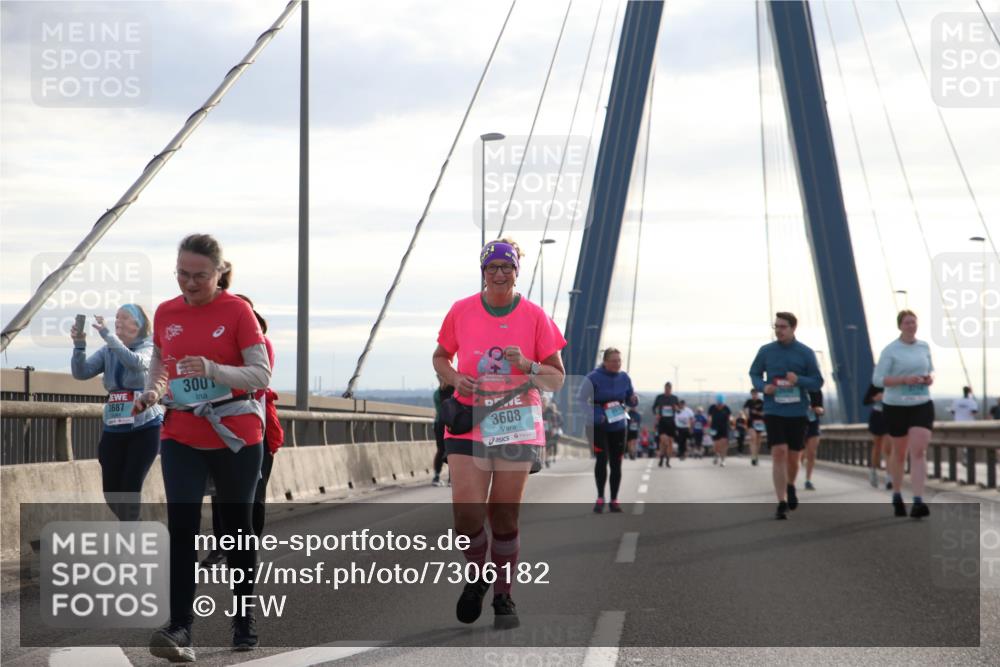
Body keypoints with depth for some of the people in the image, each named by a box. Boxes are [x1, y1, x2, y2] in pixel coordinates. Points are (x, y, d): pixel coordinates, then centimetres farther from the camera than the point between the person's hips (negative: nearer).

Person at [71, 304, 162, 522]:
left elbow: (136, 362, -27)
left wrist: (107, 334, -31)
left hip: (144, 428, -4)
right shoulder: (107, 351, 8)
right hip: (113, 429, 4)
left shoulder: (148, 348, -4)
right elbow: (81, 372, -3)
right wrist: (79, 345, -19)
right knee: (111, 492, 6)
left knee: (130, 487, -11)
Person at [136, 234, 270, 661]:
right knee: (181, 527, -11)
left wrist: (212, 369, -26)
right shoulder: (166, 313, 6)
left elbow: (261, 374, -11)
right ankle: (180, 628, -16)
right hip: (181, 436, 3)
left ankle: (244, 621, 24)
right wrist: (152, 391, -1)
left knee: (238, 527, 10)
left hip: (236, 436, -2)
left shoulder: (237, 310, -7)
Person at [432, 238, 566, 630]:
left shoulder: (535, 317, 0)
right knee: (467, 512, -11)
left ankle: (503, 595, 18)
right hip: (468, 425, 0)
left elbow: (557, 380, 3)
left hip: (518, 426, 0)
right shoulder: (461, 311, 3)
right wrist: (454, 378, -5)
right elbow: (440, 357, 17)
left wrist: (527, 365, -16)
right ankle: (477, 576, 18)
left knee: (505, 518, 1)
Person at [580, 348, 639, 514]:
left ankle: (614, 500, 18)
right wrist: (595, 416, -24)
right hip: (598, 425, -4)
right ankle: (600, 498, -3)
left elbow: (629, 401, 13)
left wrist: (633, 400, -12)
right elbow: (580, 399, -12)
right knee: (602, 458, -17)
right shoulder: (593, 378, -13)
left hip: (618, 425, 4)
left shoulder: (624, 378, 2)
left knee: (616, 463, 6)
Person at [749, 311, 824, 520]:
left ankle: (790, 486, 42)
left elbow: (818, 383, 2)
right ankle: (782, 503, -11)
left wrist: (798, 380, -18)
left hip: (798, 411, 1)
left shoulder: (806, 353, -1)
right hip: (773, 411, -1)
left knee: (793, 456, 11)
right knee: (778, 452, -13)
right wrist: (763, 386, -8)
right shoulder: (766, 351, 1)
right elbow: (754, 373, 13)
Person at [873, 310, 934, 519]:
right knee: (899, 452, 11)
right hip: (896, 406, -2)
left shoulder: (924, 346, 8)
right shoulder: (890, 350, -6)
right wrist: (904, 379, -21)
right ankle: (897, 496, 32)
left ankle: (918, 502, -20)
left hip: (922, 405, 2)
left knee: (919, 452, -13)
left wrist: (930, 377, -2)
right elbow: (877, 379, -9)